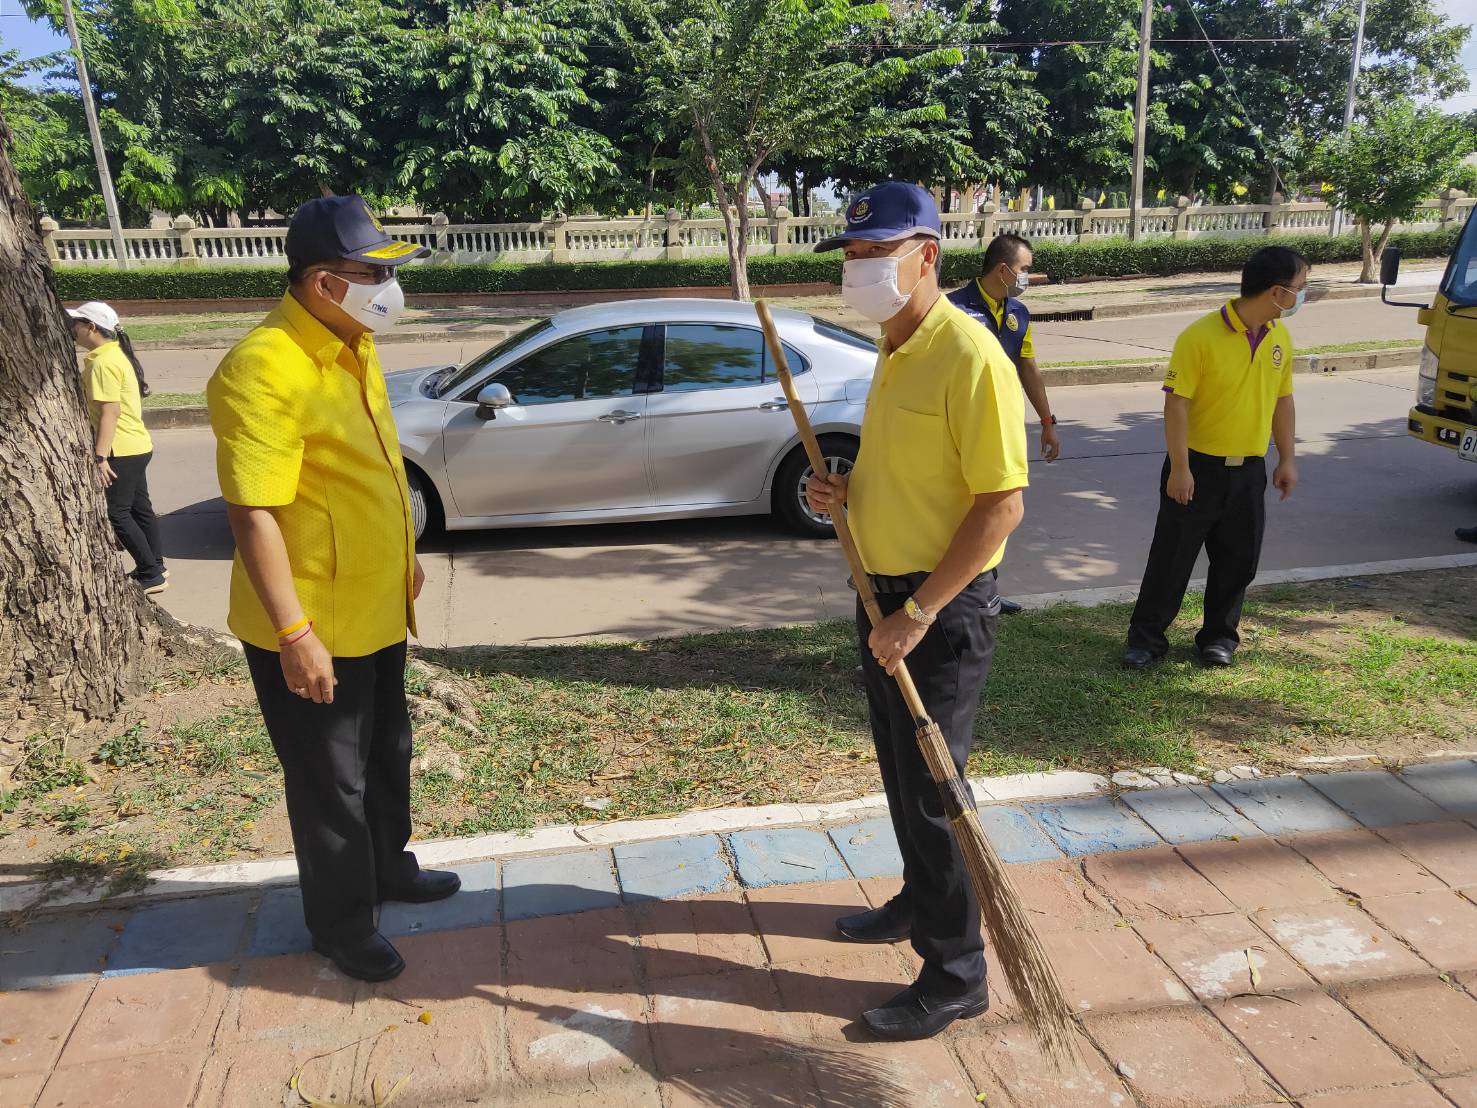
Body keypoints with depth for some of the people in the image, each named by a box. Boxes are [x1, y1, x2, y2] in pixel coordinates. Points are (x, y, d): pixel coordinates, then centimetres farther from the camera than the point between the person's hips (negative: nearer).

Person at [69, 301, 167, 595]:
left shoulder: (103, 362, -18)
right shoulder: (116, 354, 14)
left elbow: (109, 412, -24)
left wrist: (100, 457, -25)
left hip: (121, 450, -10)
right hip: (137, 446, 10)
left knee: (117, 514, -5)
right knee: (139, 508, 15)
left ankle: (151, 575, -1)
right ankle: (155, 567, 23)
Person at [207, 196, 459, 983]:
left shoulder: (353, 348, 6)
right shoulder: (264, 369, -23)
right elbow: (251, 512, -25)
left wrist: (404, 558, 22)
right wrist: (294, 633, -26)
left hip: (377, 608, 9)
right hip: (311, 626, -9)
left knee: (386, 752, 23)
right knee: (330, 779, 8)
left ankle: (389, 867, 45)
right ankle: (340, 923, 27)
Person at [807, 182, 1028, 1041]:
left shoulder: (970, 357, -20)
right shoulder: (895, 350, 10)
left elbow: (1002, 504, -22)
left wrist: (918, 613, -23)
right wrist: (846, 492, 1)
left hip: (944, 607, -9)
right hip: (886, 592, 9)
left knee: (933, 785, 1)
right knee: (901, 772, 22)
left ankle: (958, 974, 18)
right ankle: (921, 901, 44)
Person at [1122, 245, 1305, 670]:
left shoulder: (1280, 336, 4)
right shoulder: (1201, 336, -17)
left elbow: (1282, 399, 13)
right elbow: (1176, 402, -17)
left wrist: (1288, 459, 10)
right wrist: (1179, 467, -18)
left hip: (1249, 470, 5)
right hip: (1198, 467, -5)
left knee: (1238, 559, 11)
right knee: (1172, 555, 2)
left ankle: (1219, 635, 27)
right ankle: (1146, 637, 14)